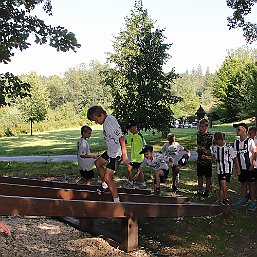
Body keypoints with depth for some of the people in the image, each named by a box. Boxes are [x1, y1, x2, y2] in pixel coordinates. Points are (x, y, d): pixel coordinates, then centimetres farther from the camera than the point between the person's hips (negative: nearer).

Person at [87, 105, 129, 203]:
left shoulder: (110, 122, -26)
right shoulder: (106, 120, 5)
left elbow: (121, 138, -30)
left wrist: (124, 155, -30)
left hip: (116, 153, -11)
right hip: (110, 151, 11)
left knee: (107, 178, -8)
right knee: (98, 163, 27)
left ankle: (116, 201, 0)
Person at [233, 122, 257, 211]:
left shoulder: (250, 141, -11)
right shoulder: (236, 142, 2)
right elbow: (236, 156, 4)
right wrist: (238, 168, 1)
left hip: (250, 167, -4)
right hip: (241, 167, 4)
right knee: (243, 184, 14)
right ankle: (243, 200, 27)